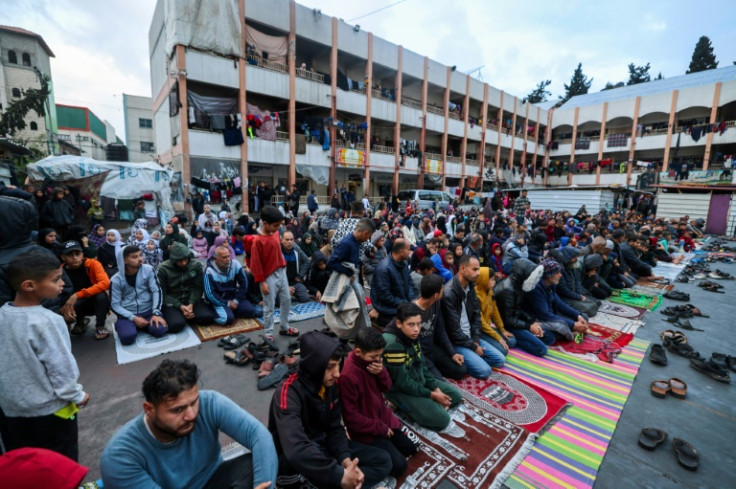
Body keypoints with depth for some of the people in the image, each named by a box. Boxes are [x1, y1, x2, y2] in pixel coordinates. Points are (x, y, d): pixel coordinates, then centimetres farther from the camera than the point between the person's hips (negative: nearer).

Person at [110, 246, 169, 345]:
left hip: (148, 311, 0)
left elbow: (156, 291, -7)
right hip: (128, 315, 0)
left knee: (159, 330, -27)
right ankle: (121, 325, 10)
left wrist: (156, 313, -19)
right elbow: (114, 305, -4)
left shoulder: (148, 270, -4)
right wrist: (134, 318, -18)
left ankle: (144, 325, 7)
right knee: (127, 337, -27)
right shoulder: (116, 280, -5)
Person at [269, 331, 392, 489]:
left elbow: (334, 428, -2)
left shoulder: (331, 384, -8)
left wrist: (346, 460, -19)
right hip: (292, 458, -8)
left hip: (322, 443, 8)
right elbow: (297, 450, -41)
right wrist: (340, 475, -37)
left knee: (383, 461, -1)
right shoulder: (289, 392, -29)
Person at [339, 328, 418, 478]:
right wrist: (381, 429, -16)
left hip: (383, 415, 8)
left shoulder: (372, 359, -10)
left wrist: (381, 372, -24)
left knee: (411, 447, 13)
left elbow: (386, 387, -1)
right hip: (367, 430, -7)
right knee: (399, 466, -9)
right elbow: (351, 417, -24)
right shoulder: (348, 375, -32)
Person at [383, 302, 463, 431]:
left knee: (456, 396, 14)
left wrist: (436, 389, -3)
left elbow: (422, 365, 5)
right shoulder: (393, 345, -32)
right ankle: (401, 405, -1)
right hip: (400, 390, -8)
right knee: (441, 419, -16)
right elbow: (403, 383, -26)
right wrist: (432, 395, -17)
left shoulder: (412, 336, -6)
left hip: (419, 380, 9)